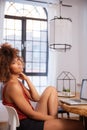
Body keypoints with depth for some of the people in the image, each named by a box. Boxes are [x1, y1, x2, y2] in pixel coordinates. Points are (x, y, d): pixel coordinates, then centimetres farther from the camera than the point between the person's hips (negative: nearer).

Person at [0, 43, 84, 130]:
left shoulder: (16, 82, 10)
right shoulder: (13, 86, -20)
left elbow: (36, 98, 10)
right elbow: (31, 114, -18)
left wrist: (27, 79, 4)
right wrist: (54, 118, -8)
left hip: (31, 119, 10)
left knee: (51, 90, 13)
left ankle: (54, 123, 6)